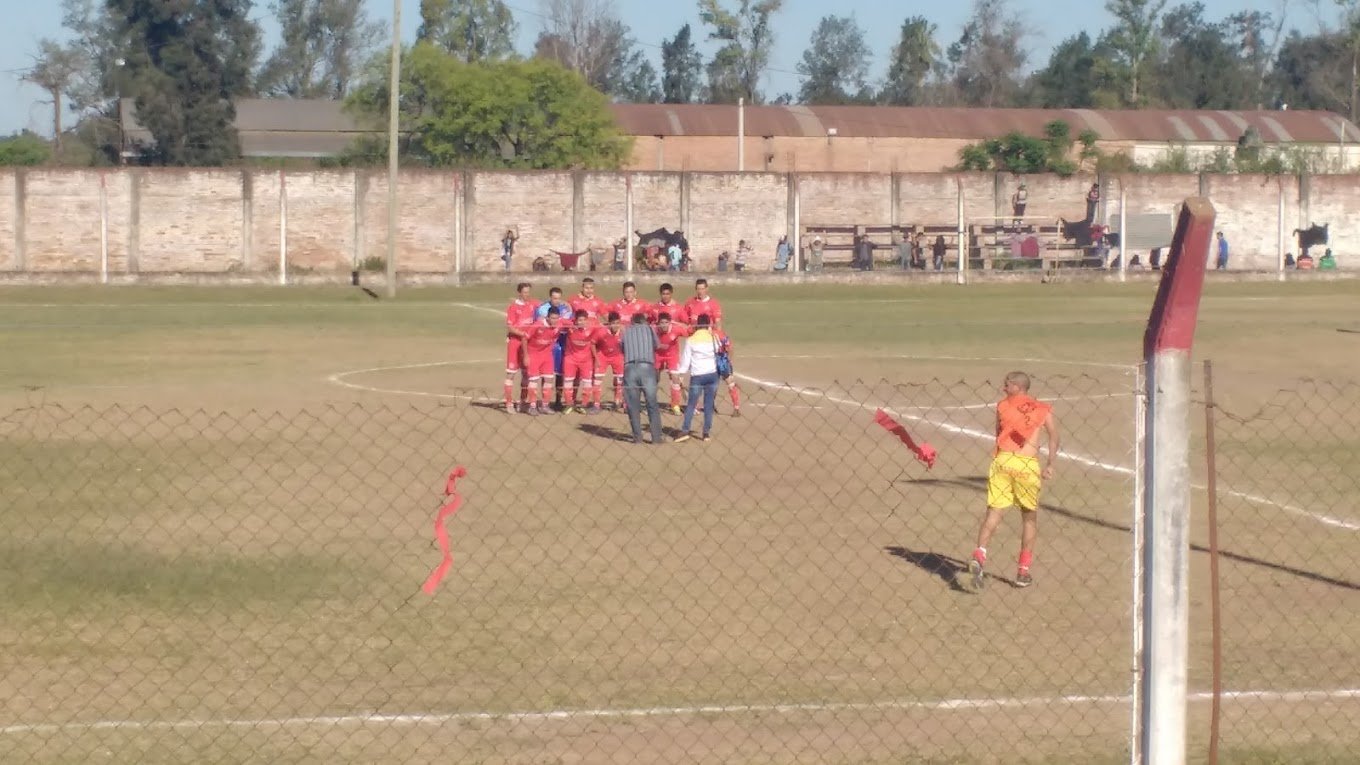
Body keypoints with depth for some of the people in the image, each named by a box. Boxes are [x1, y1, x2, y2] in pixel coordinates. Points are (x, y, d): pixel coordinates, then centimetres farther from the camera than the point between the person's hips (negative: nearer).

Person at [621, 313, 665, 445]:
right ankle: (656, 437, 1)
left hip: (629, 368, 1)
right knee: (652, 404, 4)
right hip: (647, 368, 0)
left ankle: (637, 437, 3)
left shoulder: (626, 332, 16)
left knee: (633, 405, 7)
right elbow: (657, 346, 24)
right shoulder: (648, 329, 15)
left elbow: (622, 348, 17)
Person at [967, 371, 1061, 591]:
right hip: (1028, 464, 0)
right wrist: (1050, 464, -1)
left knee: (994, 511, 0)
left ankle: (979, 556, -24)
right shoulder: (1044, 409, 13)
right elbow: (1053, 436, 2)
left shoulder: (1002, 405, 12)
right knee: (1030, 517, 15)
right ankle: (1023, 572, 14)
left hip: (1002, 459, 0)